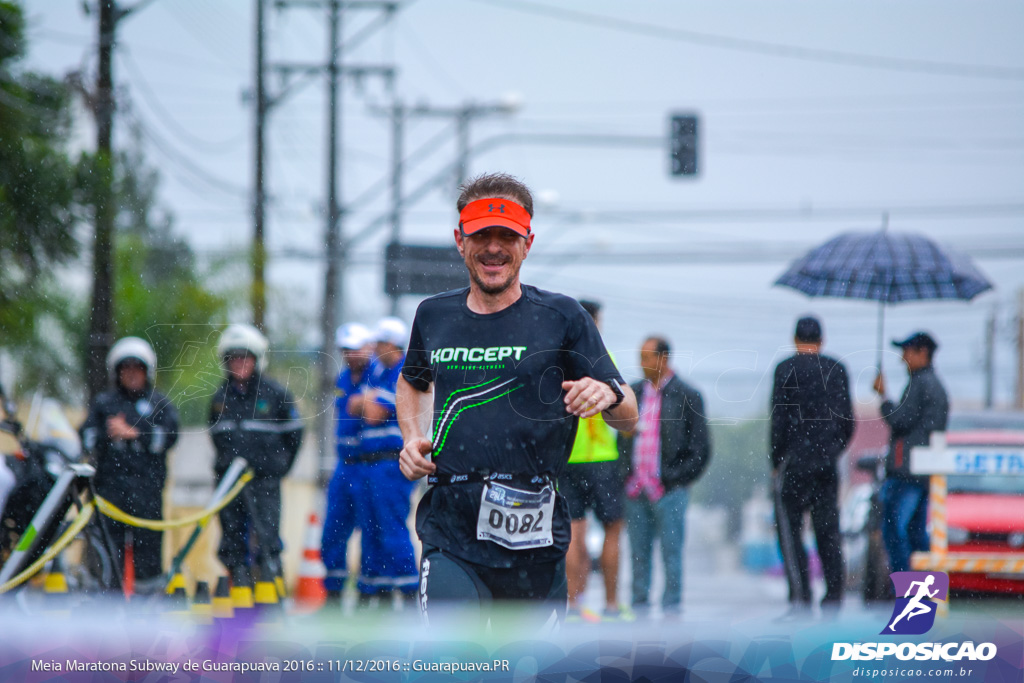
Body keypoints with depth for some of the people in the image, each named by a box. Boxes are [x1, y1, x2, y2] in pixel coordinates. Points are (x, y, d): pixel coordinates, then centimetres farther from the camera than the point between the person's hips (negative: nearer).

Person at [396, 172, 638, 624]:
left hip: (534, 539, -1)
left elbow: (629, 419, 1)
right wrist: (412, 439, 12)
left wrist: (609, 395, -22)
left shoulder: (561, 318, 2)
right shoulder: (434, 316, 10)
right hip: (452, 540, 1)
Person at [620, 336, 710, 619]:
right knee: (638, 553, 7)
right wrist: (626, 473, 11)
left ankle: (671, 609, 0)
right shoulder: (634, 392, 14)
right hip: (636, 489, 5)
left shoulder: (687, 396, -1)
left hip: (668, 490, -5)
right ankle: (639, 607, 13)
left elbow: (700, 449, -1)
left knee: (671, 553, -3)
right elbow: (622, 438, 23)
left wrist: (676, 478, -8)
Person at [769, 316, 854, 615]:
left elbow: (779, 420, -8)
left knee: (789, 529, 0)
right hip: (827, 463, 4)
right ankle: (833, 595, 6)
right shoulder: (837, 370, 6)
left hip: (794, 463, -4)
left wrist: (776, 462, -2)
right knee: (828, 530, 9)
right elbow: (847, 421, 8)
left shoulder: (787, 369, -6)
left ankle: (800, 596, -10)